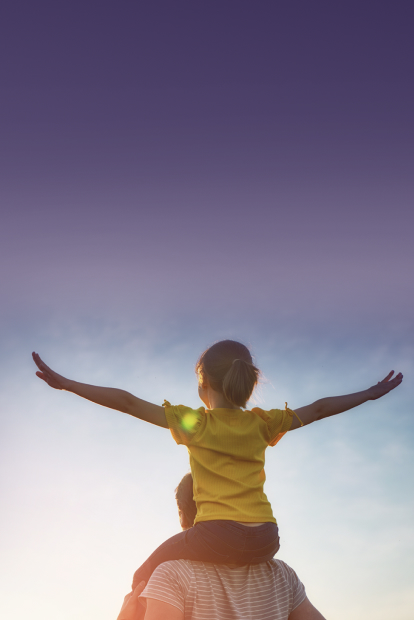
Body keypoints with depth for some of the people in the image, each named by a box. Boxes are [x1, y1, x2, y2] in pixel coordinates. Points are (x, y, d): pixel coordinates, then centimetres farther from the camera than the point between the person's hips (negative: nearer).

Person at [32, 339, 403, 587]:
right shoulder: (262, 423, 10)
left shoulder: (194, 422, 1)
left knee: (146, 576, 15)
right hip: (265, 541, 4)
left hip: (217, 537, -4)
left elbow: (127, 402, -1)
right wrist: (371, 394, 33)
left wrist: (63, 383, 2)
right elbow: (318, 409, 20)